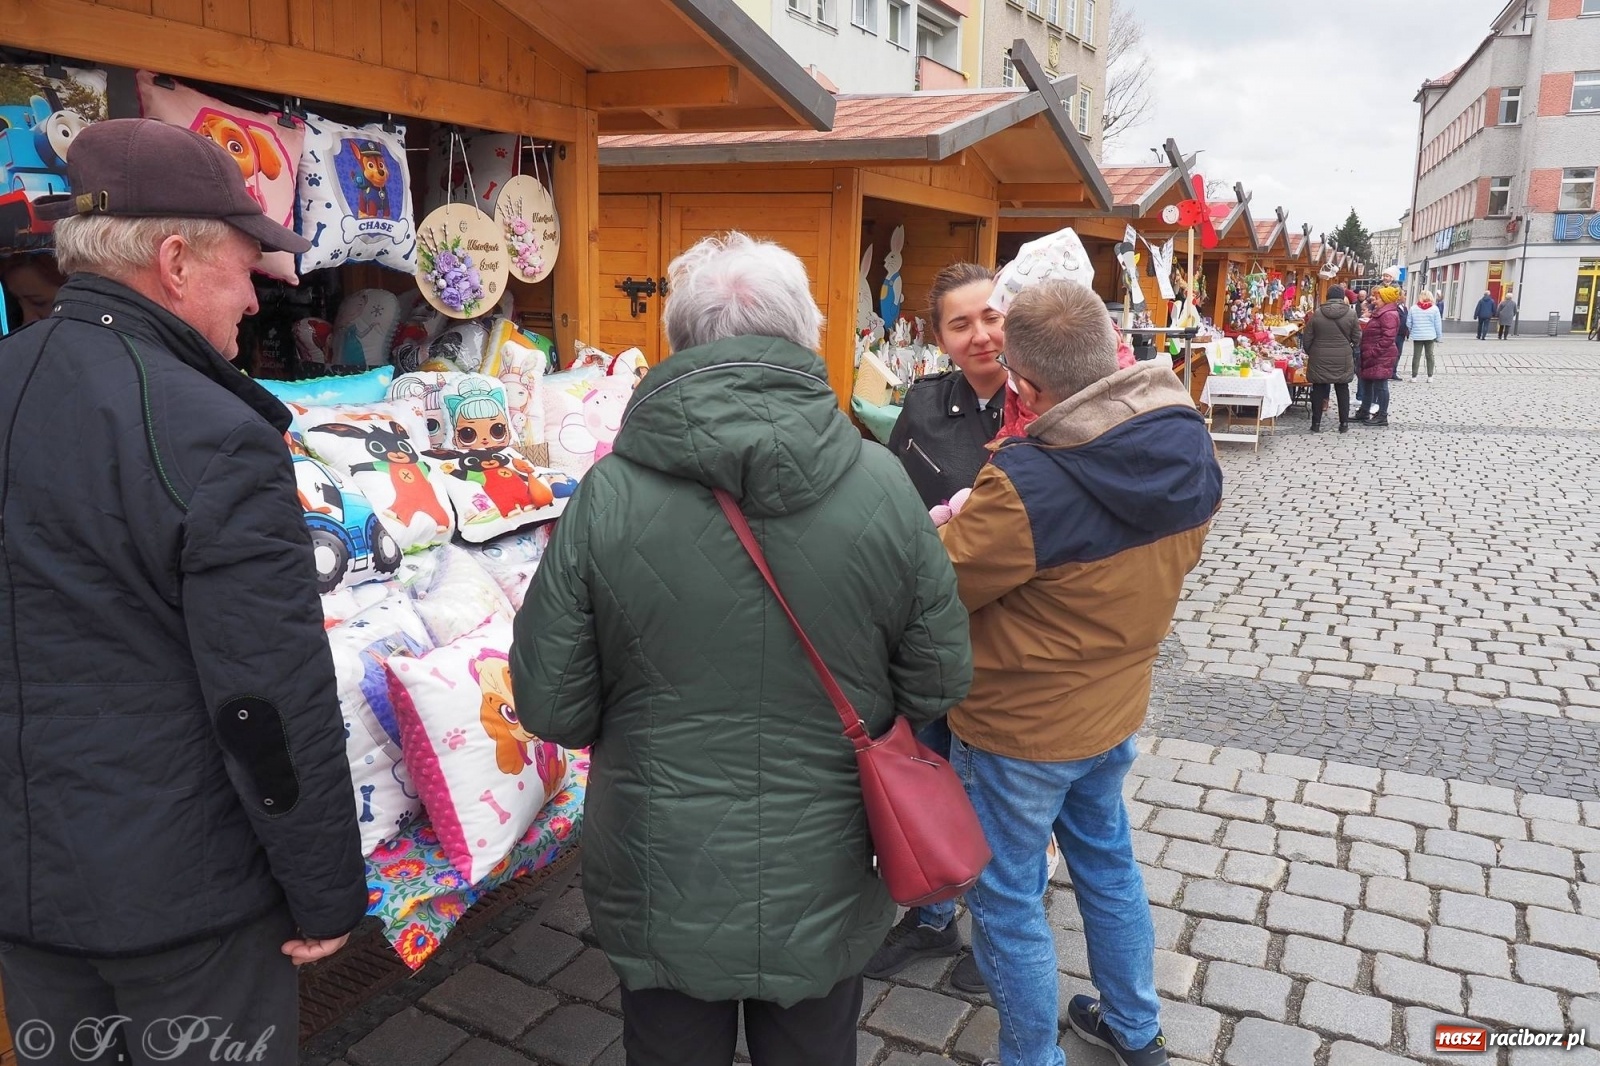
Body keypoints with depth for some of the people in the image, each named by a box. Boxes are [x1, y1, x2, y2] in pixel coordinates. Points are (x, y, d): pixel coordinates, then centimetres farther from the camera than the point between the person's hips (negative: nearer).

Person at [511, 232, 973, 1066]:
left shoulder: (608, 494, -19)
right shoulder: (883, 487, -16)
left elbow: (550, 705, -11)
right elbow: (938, 684, -6)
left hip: (661, 896, 0)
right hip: (825, 894, 1)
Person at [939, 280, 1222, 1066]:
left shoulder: (1025, 484, -33)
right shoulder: (1191, 448, -10)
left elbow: (936, 587, -17)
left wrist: (948, 523, 2)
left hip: (1018, 725, -7)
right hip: (1114, 706, 8)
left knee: (1007, 900, 13)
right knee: (1107, 860, 27)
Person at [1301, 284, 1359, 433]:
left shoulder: (1317, 313, -5)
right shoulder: (1351, 313, -5)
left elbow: (1307, 338, -1)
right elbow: (1357, 338, 1)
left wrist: (1309, 353, 15)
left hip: (1320, 359, 0)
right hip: (1342, 359, 0)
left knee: (1318, 390, 8)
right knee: (1342, 390, 11)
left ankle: (1316, 423, 9)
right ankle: (1344, 424, 14)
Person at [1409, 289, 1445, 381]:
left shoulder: (1413, 308, -2)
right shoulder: (1434, 309, -4)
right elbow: (1438, 325, -1)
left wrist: (1410, 333, 14)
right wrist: (1439, 337, 7)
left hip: (1417, 336, 0)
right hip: (1430, 336, 0)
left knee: (1416, 356, 5)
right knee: (1430, 356, 8)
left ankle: (1414, 376, 6)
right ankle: (1430, 377, 9)